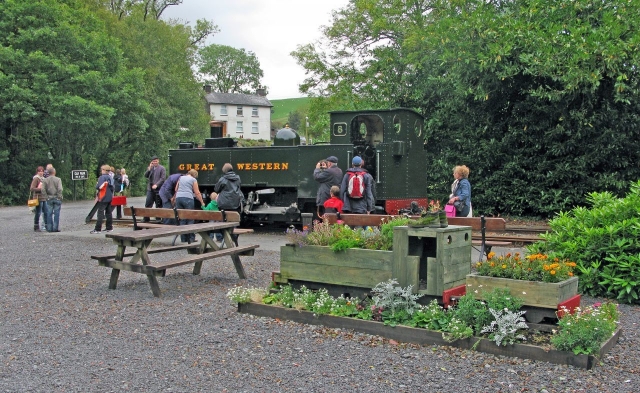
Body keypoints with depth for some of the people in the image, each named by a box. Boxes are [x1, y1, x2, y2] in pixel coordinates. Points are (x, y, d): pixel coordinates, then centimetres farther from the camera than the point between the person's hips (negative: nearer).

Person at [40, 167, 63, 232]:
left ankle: (49, 228, 7)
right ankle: (56, 228, -1)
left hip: (49, 199, 2)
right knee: (56, 214, 1)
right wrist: (60, 197, -7)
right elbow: (60, 189, -15)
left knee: (49, 214, 6)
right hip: (57, 198, -2)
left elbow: (43, 190, -6)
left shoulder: (45, 180, 3)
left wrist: (47, 196, 2)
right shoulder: (58, 179, -6)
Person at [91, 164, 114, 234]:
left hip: (103, 198, -7)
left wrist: (97, 184, 0)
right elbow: (113, 187, 12)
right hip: (110, 197, 7)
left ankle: (98, 229, -11)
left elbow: (99, 187, -20)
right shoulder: (110, 178, 9)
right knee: (108, 212, 12)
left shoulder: (102, 177, -12)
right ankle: (109, 227, 15)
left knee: (100, 213, -8)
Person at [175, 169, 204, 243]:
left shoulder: (181, 178, 20)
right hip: (188, 198, -4)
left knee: (181, 219, 6)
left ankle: (183, 238, 5)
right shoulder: (193, 180, 6)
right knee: (190, 219, 0)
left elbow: (176, 189, 25)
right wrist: (202, 202, 11)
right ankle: (191, 238, -3)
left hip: (178, 198, 5)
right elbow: (197, 193, 3)